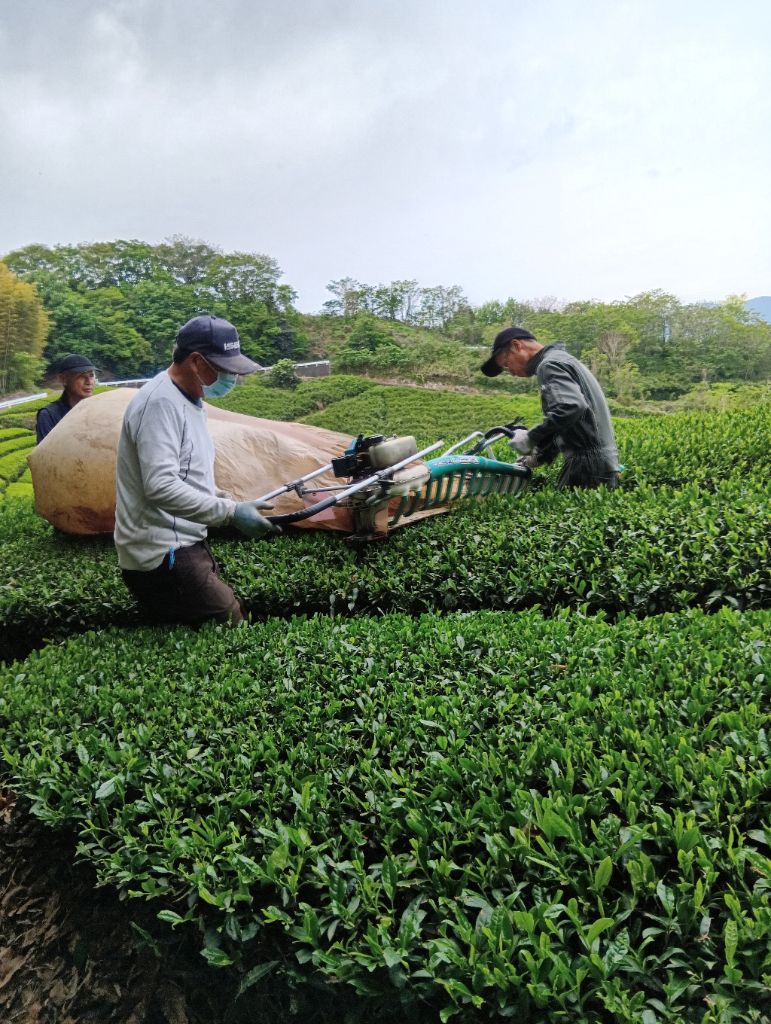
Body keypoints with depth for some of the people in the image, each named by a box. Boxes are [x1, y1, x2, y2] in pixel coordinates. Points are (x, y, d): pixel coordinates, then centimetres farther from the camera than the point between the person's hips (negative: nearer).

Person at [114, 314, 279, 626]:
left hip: (186, 544, 10)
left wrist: (226, 500, 9)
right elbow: (161, 487, -29)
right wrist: (231, 512, -24)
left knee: (231, 615, 12)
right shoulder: (161, 402, -19)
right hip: (163, 556, -10)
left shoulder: (188, 399, 13)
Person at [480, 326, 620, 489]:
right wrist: (538, 457, 22)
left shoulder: (549, 365, -8)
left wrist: (530, 438, -16)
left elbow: (571, 408, -26)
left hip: (589, 465, -10)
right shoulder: (563, 359, 24)